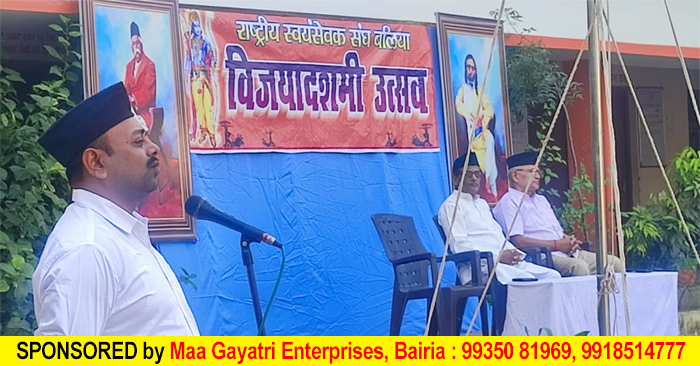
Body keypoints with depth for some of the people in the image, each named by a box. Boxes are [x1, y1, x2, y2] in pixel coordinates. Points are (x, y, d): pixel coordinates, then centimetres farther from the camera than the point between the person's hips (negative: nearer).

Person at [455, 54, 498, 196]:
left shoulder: (480, 90, 21)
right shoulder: (463, 89, 11)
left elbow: (489, 107, 7)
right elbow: (458, 103, -10)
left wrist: (486, 116, -15)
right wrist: (467, 113, -30)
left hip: (481, 129, 2)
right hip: (470, 130, -2)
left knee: (489, 139, -27)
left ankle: (490, 180, -28)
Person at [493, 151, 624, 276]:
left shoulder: (542, 200, 27)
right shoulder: (509, 202, -2)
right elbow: (518, 241, -15)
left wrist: (569, 240, 2)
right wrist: (557, 245, -13)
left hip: (569, 253, 9)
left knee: (614, 262, -5)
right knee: (579, 267, -35)